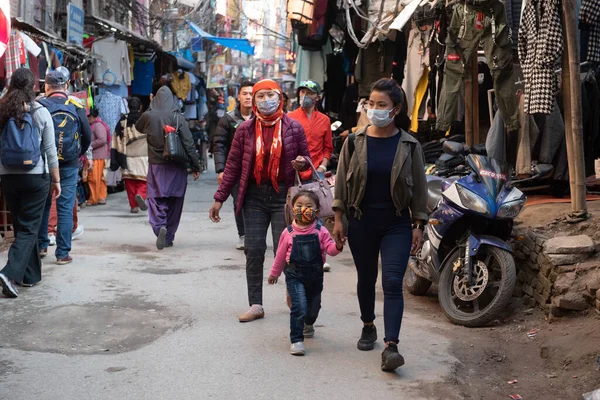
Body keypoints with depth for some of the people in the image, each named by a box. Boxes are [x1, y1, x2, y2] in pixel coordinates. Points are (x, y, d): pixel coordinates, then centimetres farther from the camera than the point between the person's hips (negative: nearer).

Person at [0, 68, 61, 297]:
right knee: (29, 229, 0)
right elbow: (50, 149, -4)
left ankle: (31, 275, 23)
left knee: (22, 226, 15)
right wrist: (56, 179, 3)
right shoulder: (40, 113, -6)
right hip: (36, 176, -3)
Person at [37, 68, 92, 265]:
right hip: (69, 165, 0)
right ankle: (63, 253, 2)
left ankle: (41, 245, 25)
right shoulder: (76, 107, -4)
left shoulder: (40, 106, -7)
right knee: (65, 208, 2)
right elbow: (88, 136, -1)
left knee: (42, 205, 17)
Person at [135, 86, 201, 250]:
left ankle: (160, 226, -22)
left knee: (156, 199, 4)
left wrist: (150, 108, 20)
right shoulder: (177, 117, -7)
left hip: (156, 165, 0)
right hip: (176, 167, 0)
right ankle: (169, 236, 16)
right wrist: (195, 166, -2)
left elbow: (138, 128, 22)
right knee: (174, 202, 11)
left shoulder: (148, 116, -3)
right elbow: (188, 143, -8)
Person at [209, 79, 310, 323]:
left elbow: (305, 158, 11)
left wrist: (301, 163, -14)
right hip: (254, 196, 2)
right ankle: (255, 305, 14)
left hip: (283, 195, -2)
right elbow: (233, 165, 5)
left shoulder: (293, 127, 0)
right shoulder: (245, 129, 2)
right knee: (254, 251, 4)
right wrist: (220, 198, 2)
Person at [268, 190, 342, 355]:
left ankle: (308, 324, 54)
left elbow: (330, 249, -10)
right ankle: (296, 340, -6)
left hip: (315, 275, 3)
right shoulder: (289, 233, -4)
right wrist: (274, 273, 15)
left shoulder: (320, 231, -4)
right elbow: (281, 255, 6)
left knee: (314, 308, 19)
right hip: (295, 275, -2)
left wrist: (338, 246, -32)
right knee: (299, 306, -18)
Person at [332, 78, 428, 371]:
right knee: (366, 279, 14)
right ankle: (368, 327, 36)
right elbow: (342, 183, 4)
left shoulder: (409, 145, -1)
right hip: (361, 222, 2)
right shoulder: (355, 142, 1)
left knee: (392, 283, -11)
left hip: (397, 224, -1)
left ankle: (391, 346, -14)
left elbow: (419, 188, 2)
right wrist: (338, 219, -1)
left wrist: (419, 226, -1)